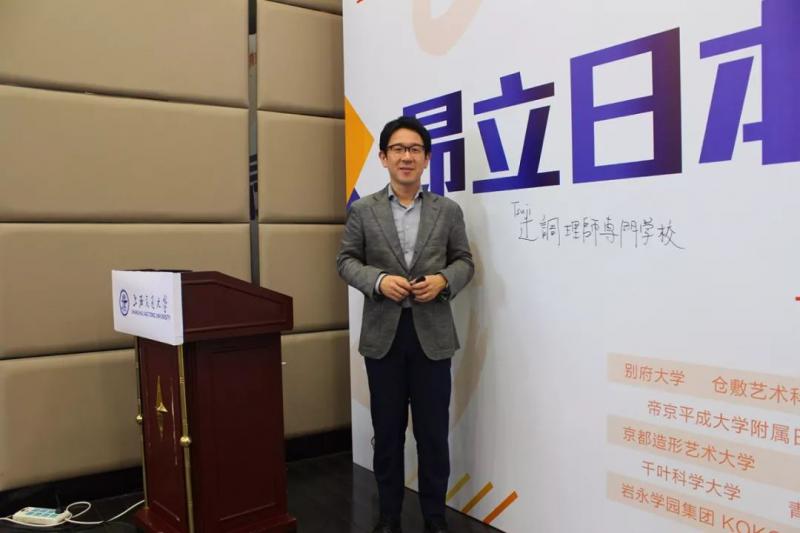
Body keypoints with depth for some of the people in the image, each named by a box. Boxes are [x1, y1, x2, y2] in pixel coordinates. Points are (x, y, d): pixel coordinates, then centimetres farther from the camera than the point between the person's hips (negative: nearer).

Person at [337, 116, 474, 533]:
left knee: (433, 432, 8)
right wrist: (378, 280, -15)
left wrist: (443, 280, -14)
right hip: (382, 334, 0)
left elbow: (464, 261, 7)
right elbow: (346, 261, 4)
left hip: (432, 334, 0)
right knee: (387, 431, 11)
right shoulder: (363, 210, 4)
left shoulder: (448, 210, 5)